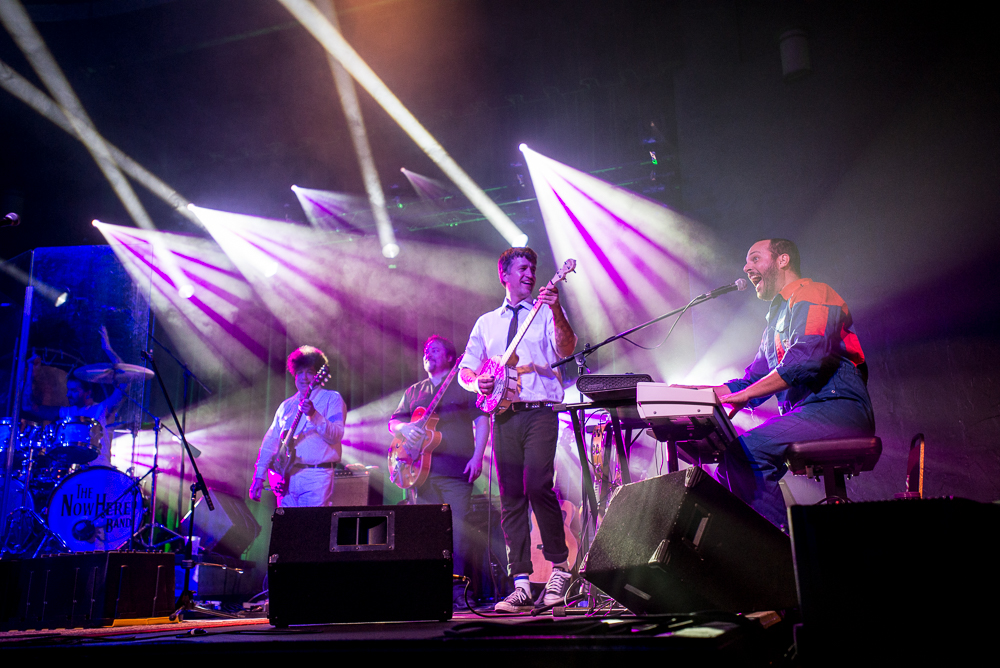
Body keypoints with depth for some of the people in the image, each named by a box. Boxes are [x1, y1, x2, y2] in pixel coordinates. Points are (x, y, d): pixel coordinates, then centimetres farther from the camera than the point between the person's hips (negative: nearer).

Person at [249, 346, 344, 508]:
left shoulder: (331, 399, 2)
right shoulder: (286, 406, 16)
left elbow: (336, 436, -12)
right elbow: (270, 441, 18)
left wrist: (314, 415, -26)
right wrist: (259, 476, 11)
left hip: (316, 477, -5)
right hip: (287, 477, 5)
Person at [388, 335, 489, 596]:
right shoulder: (413, 392, 23)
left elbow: (482, 421, 2)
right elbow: (392, 422, 20)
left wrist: (477, 457, -9)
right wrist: (404, 428, -5)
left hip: (457, 467, -4)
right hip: (422, 468, 4)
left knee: (459, 526, -9)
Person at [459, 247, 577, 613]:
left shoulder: (546, 314, 10)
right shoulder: (486, 322, 20)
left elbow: (566, 349, -9)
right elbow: (465, 370, 20)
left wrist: (556, 311, -24)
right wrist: (476, 382, -2)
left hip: (540, 412, -3)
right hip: (504, 415, 3)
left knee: (538, 487, -17)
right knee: (511, 497, 1)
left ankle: (560, 565, 2)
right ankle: (521, 584, 5)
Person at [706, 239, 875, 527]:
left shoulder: (811, 293, -1)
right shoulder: (775, 321, 29)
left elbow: (808, 359, -19)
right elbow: (753, 380, 24)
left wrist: (745, 394, -21)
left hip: (836, 408, -9)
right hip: (802, 416, 9)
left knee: (744, 452, -26)